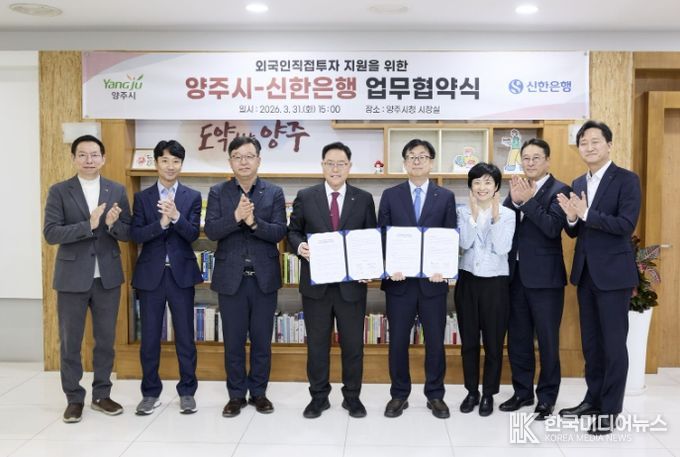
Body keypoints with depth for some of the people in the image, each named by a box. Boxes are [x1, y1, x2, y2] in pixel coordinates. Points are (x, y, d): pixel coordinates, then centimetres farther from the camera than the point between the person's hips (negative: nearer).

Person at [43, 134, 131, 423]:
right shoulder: (59, 191, -3)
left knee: (106, 339, 11)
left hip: (107, 276, 2)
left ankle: (101, 394, 25)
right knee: (70, 342, 6)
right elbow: (50, 233, -12)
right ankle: (74, 399, 20)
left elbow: (127, 233, 3)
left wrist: (112, 224, -19)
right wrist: (88, 225, -22)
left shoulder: (117, 191, 4)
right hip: (72, 277, -2)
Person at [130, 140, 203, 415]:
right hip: (150, 274, 1)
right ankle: (150, 393, 21)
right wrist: (161, 223, -22)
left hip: (181, 273, 0)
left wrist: (176, 216, -25)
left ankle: (187, 392, 18)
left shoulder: (192, 197, 3)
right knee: (149, 337, 7)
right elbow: (135, 235, -6)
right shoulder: (142, 197, 4)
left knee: (185, 336, 6)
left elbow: (193, 234, -8)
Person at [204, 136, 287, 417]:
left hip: (264, 278, 0)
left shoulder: (274, 193, 3)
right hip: (231, 278, 0)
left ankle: (259, 392, 24)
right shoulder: (218, 192, 3)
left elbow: (279, 232, -7)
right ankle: (236, 395, 22)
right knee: (233, 341, 8)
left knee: (262, 340, 9)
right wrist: (236, 217, -23)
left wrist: (254, 222, -23)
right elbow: (210, 231, -8)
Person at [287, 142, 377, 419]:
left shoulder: (364, 199, 4)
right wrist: (299, 246, -15)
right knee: (317, 343, 10)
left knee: (353, 343, 9)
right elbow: (293, 231, 7)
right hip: (316, 282, 0)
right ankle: (318, 397, 25)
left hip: (352, 283, 0)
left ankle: (352, 397, 25)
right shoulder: (305, 197, 3)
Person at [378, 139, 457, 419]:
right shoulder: (390, 195, 5)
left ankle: (435, 395, 23)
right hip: (399, 280, 0)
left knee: (435, 341, 7)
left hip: (432, 280, 0)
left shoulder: (446, 196, 5)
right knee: (398, 341, 7)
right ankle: (399, 394, 22)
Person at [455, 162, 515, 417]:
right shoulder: (463, 212, 2)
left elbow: (502, 248, -14)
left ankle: (489, 393, 21)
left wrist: (495, 215, -15)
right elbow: (465, 243, -12)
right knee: (468, 340, 10)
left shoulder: (507, 214, -2)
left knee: (494, 342, 6)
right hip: (468, 281, 2)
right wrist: (474, 213, -15)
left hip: (496, 282, -2)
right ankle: (472, 391, 24)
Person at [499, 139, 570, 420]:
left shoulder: (559, 190, -6)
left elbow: (552, 228, -20)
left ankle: (547, 397, 17)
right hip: (516, 274, 6)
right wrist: (514, 200, -14)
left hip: (544, 277, -6)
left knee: (547, 339, 4)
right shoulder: (518, 189, 12)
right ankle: (523, 392, 27)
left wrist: (528, 200, -22)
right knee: (517, 338, 13)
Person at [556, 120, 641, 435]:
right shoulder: (578, 184, 12)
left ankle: (610, 410, 12)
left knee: (613, 342, 1)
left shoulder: (626, 180, -8)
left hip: (613, 273, -6)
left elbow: (626, 225, -18)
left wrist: (586, 214, -23)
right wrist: (572, 218, -11)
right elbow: (575, 232, 11)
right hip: (585, 273, 7)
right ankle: (593, 399, 29)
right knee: (590, 341, 15)